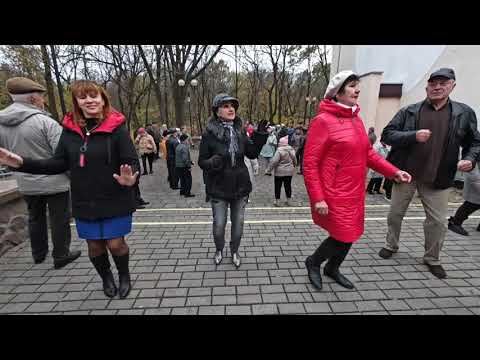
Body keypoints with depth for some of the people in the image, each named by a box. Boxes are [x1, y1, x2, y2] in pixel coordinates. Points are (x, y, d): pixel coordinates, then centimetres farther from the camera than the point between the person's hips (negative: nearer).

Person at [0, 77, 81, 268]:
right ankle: (61, 256, 18)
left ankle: (38, 254, 36)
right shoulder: (45, 122, -19)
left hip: (26, 184, 6)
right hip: (54, 182, -6)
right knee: (59, 220, 7)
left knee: (35, 218, 22)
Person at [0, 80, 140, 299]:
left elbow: (133, 163, -17)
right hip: (84, 202, 4)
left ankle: (124, 275, 35)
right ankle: (106, 278, 43)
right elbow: (59, 164, 7)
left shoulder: (116, 127, -11)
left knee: (115, 244, 4)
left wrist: (130, 179, -37)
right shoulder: (69, 129, 2)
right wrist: (21, 163, -1)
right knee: (94, 246, 15)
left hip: (115, 201, -4)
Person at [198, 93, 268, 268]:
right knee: (219, 224, 8)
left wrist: (260, 136, -7)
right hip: (219, 187, -3)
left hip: (240, 186, 3)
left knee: (238, 223, 14)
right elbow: (202, 161, -7)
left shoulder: (240, 130, 2)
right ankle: (219, 250, 39)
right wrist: (213, 162, -28)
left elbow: (252, 154, 5)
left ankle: (234, 251, 39)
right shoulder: (209, 133, -10)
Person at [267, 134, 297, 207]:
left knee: (278, 186, 6)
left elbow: (274, 161, -21)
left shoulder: (279, 150, -17)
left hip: (279, 172, -5)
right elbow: (294, 160, 12)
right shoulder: (291, 149, 2)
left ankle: (277, 201, 12)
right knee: (288, 185, 13)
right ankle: (289, 201, 20)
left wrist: (269, 168, -12)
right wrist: (293, 166, 29)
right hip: (289, 171, 5)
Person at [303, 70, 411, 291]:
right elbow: (309, 164, -16)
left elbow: (368, 153, 17)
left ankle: (332, 269, 41)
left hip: (355, 192, 8)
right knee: (344, 236, -2)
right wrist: (317, 198, -19)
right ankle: (313, 262, 26)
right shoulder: (323, 120, -13)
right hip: (334, 194, -8)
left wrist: (393, 171, 5)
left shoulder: (356, 119, 10)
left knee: (350, 235, 16)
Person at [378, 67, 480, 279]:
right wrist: (413, 136, -22)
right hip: (405, 174, -1)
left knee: (438, 222, 9)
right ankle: (391, 245, 35)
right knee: (395, 214, 11)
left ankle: (432, 259, 31)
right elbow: (387, 134, -8)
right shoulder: (409, 111, -1)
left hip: (438, 179, 1)